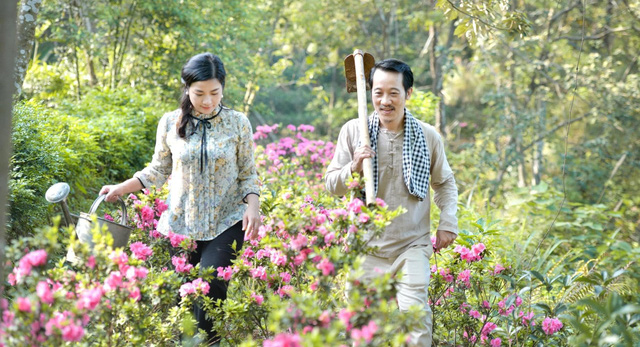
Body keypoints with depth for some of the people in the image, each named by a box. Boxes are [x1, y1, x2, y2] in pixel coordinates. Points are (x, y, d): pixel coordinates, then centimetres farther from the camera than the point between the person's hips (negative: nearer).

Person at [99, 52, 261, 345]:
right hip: (180, 223, 2)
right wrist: (121, 188, 2)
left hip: (225, 223, -2)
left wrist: (253, 204, -13)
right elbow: (158, 171, 11)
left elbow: (248, 174, 4)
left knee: (211, 286, -18)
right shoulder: (170, 123, 0)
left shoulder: (237, 123, -2)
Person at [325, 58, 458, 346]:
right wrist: (353, 168, -17)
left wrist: (448, 223, 6)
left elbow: (445, 182, 18)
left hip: (412, 246, 0)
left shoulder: (428, 136, 2)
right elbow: (331, 185, 3)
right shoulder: (353, 131, -1)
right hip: (366, 246, 1)